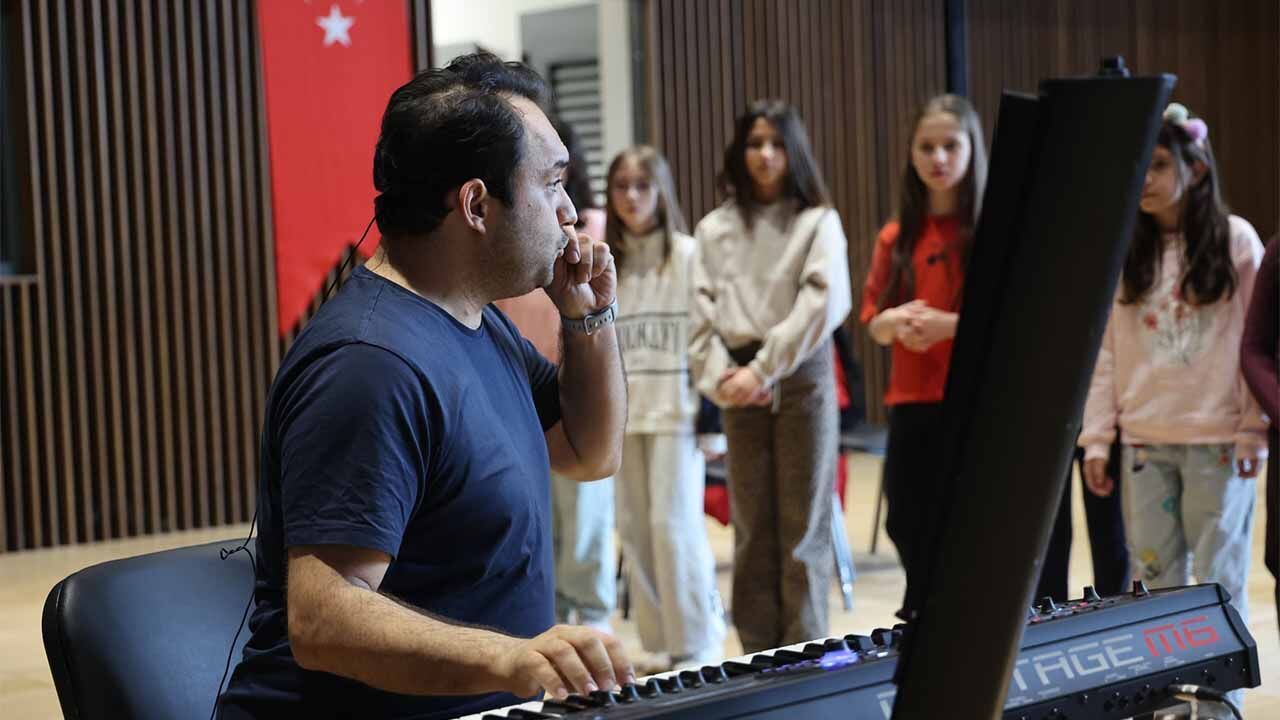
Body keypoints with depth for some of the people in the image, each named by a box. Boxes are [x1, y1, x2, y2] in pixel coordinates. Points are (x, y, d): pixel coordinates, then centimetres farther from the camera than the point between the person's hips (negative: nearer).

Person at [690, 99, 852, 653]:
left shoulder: (818, 222, 3)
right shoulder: (714, 229, 13)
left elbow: (823, 304, -10)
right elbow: (701, 314, 6)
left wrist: (763, 371, -14)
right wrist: (720, 377, -10)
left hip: (800, 378, -3)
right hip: (739, 391, 3)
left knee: (802, 525, -1)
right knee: (751, 527, 4)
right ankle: (759, 653, 9)